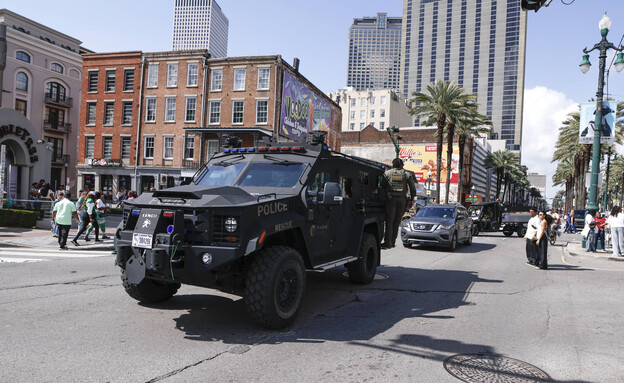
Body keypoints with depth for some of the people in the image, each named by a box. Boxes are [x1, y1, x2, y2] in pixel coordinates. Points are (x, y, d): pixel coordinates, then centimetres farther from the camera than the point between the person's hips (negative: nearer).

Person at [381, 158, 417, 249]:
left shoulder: (387, 173, 6)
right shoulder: (407, 174, 7)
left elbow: (383, 186, 4)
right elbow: (413, 188, 3)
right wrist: (411, 200, 9)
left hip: (391, 199, -1)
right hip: (402, 200, 1)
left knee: (389, 221, 0)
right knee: (397, 221, 8)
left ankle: (388, 242, -5)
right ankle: (392, 242, 10)